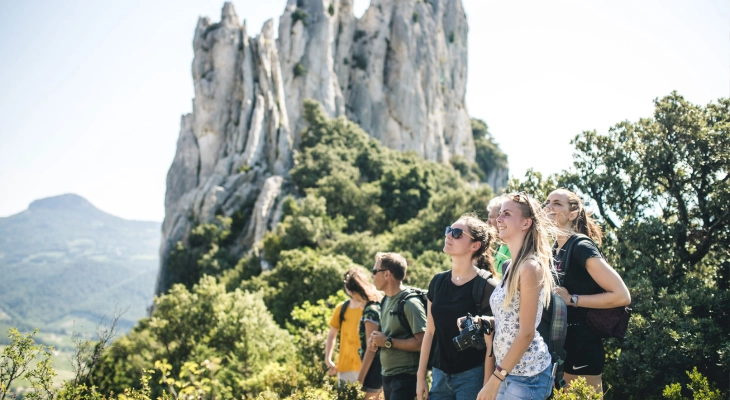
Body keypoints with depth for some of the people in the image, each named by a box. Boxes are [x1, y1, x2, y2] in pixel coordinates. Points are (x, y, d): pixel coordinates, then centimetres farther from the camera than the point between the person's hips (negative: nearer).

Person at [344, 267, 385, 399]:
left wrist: (360, 378, -15)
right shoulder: (378, 304, 9)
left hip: (373, 367, -10)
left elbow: (371, 349, -19)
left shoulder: (371, 311, -18)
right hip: (379, 366, 10)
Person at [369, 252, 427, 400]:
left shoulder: (410, 303, -17)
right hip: (387, 375, 9)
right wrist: (377, 340, 4)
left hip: (405, 376, -9)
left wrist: (388, 342, -18)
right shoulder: (386, 300, 11)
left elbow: (421, 342, -22)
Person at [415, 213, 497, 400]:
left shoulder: (485, 285, -12)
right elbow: (430, 332, 10)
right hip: (440, 374, 5)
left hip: (472, 376, -5)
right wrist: (421, 376, 9)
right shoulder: (438, 281, 4)